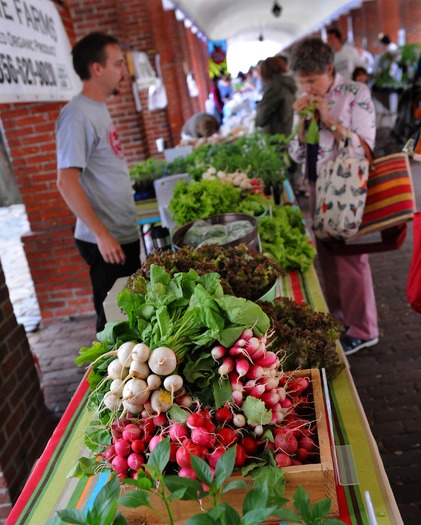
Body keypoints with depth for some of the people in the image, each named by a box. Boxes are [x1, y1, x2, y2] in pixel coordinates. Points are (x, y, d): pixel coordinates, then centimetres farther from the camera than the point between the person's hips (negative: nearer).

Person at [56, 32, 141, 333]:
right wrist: (101, 234, -22)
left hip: (125, 233, 9)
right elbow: (67, 182, -22)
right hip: (106, 240, -9)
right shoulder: (78, 115, -17)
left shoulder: (99, 109, 11)